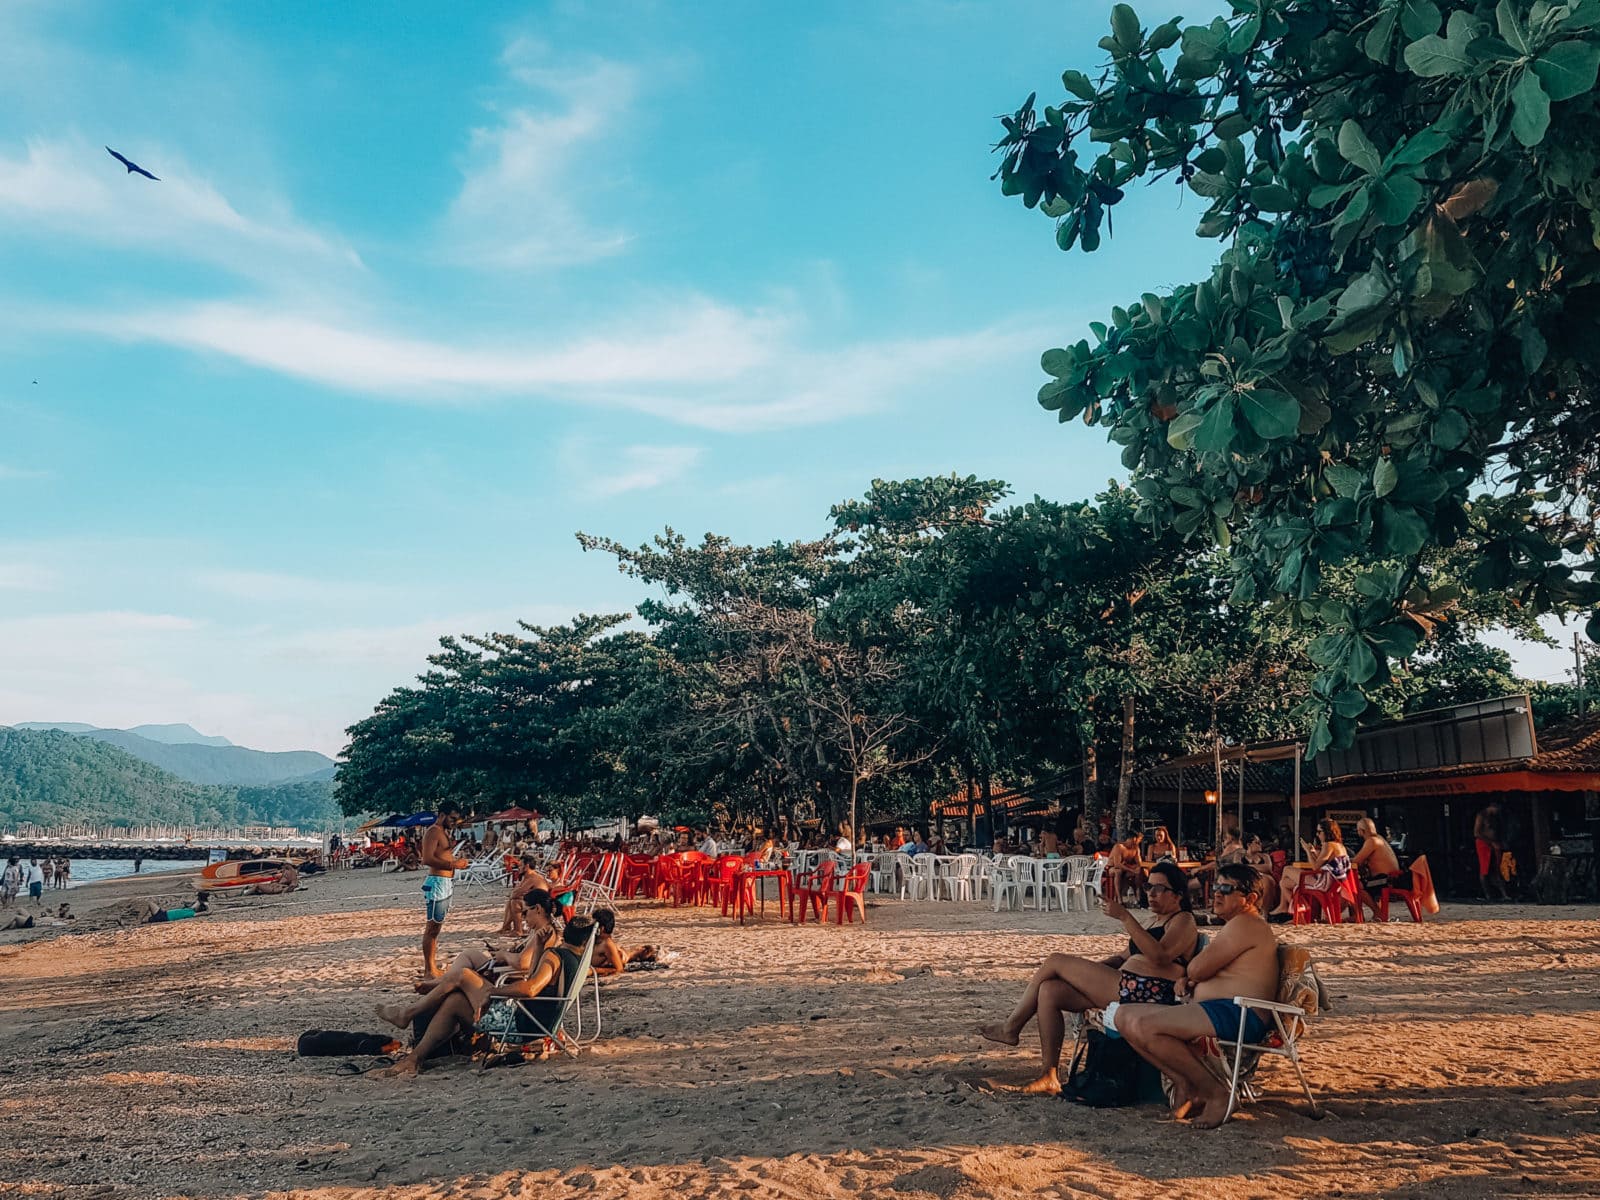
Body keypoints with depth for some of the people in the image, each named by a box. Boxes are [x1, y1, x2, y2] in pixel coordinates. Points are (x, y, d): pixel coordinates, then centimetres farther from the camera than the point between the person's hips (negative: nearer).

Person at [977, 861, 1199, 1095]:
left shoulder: (1184, 921, -1)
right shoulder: (1155, 919, 29)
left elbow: (1160, 956, -21)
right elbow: (1127, 957, 29)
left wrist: (1125, 917, -25)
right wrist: (1088, 970, 12)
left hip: (1145, 993, -10)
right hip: (1128, 988, 10)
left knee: (1056, 962, -7)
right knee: (1049, 991, -7)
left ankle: (1011, 1027, 6)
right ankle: (1049, 1077, -4)